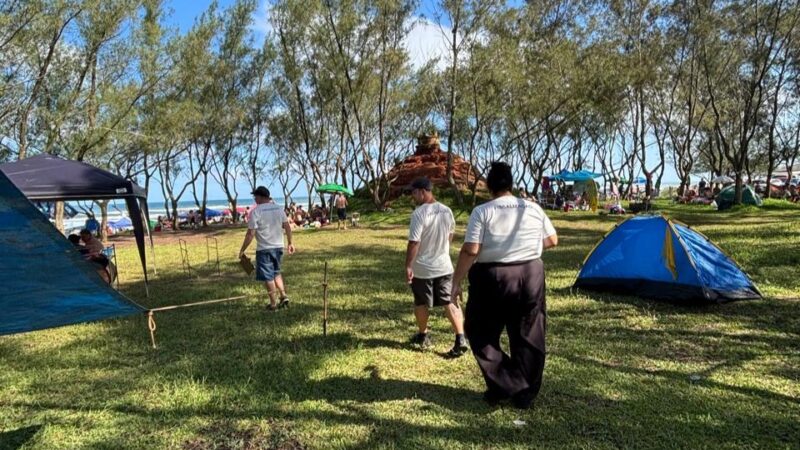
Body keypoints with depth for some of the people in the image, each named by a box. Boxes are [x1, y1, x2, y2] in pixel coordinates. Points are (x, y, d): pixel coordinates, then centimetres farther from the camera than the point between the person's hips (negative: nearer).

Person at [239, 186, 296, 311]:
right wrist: (290, 243, 16)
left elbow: (250, 233, -15)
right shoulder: (279, 208, 3)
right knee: (277, 272, 22)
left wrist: (242, 250, -8)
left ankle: (273, 304, 10)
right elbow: (287, 227, 6)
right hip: (278, 246, 5)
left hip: (264, 249, -5)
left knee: (268, 277, 5)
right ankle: (283, 296, 12)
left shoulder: (256, 211, -13)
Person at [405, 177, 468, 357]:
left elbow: (414, 242, -22)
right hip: (444, 265, 5)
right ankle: (461, 339, -3)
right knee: (450, 303, 6)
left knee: (421, 304, 15)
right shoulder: (447, 211, 2)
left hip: (422, 268, -5)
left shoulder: (419, 213, -20)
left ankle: (423, 336, 31)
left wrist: (408, 266, -15)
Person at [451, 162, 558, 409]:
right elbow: (552, 240, 13)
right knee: (528, 337, 15)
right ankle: (525, 394, 22)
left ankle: (502, 386, 12)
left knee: (482, 333, 14)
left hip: (492, 278, -4)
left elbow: (470, 251, -15)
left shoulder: (482, 212, -9)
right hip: (530, 275, 4)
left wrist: (456, 282, -7)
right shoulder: (534, 209, 4)